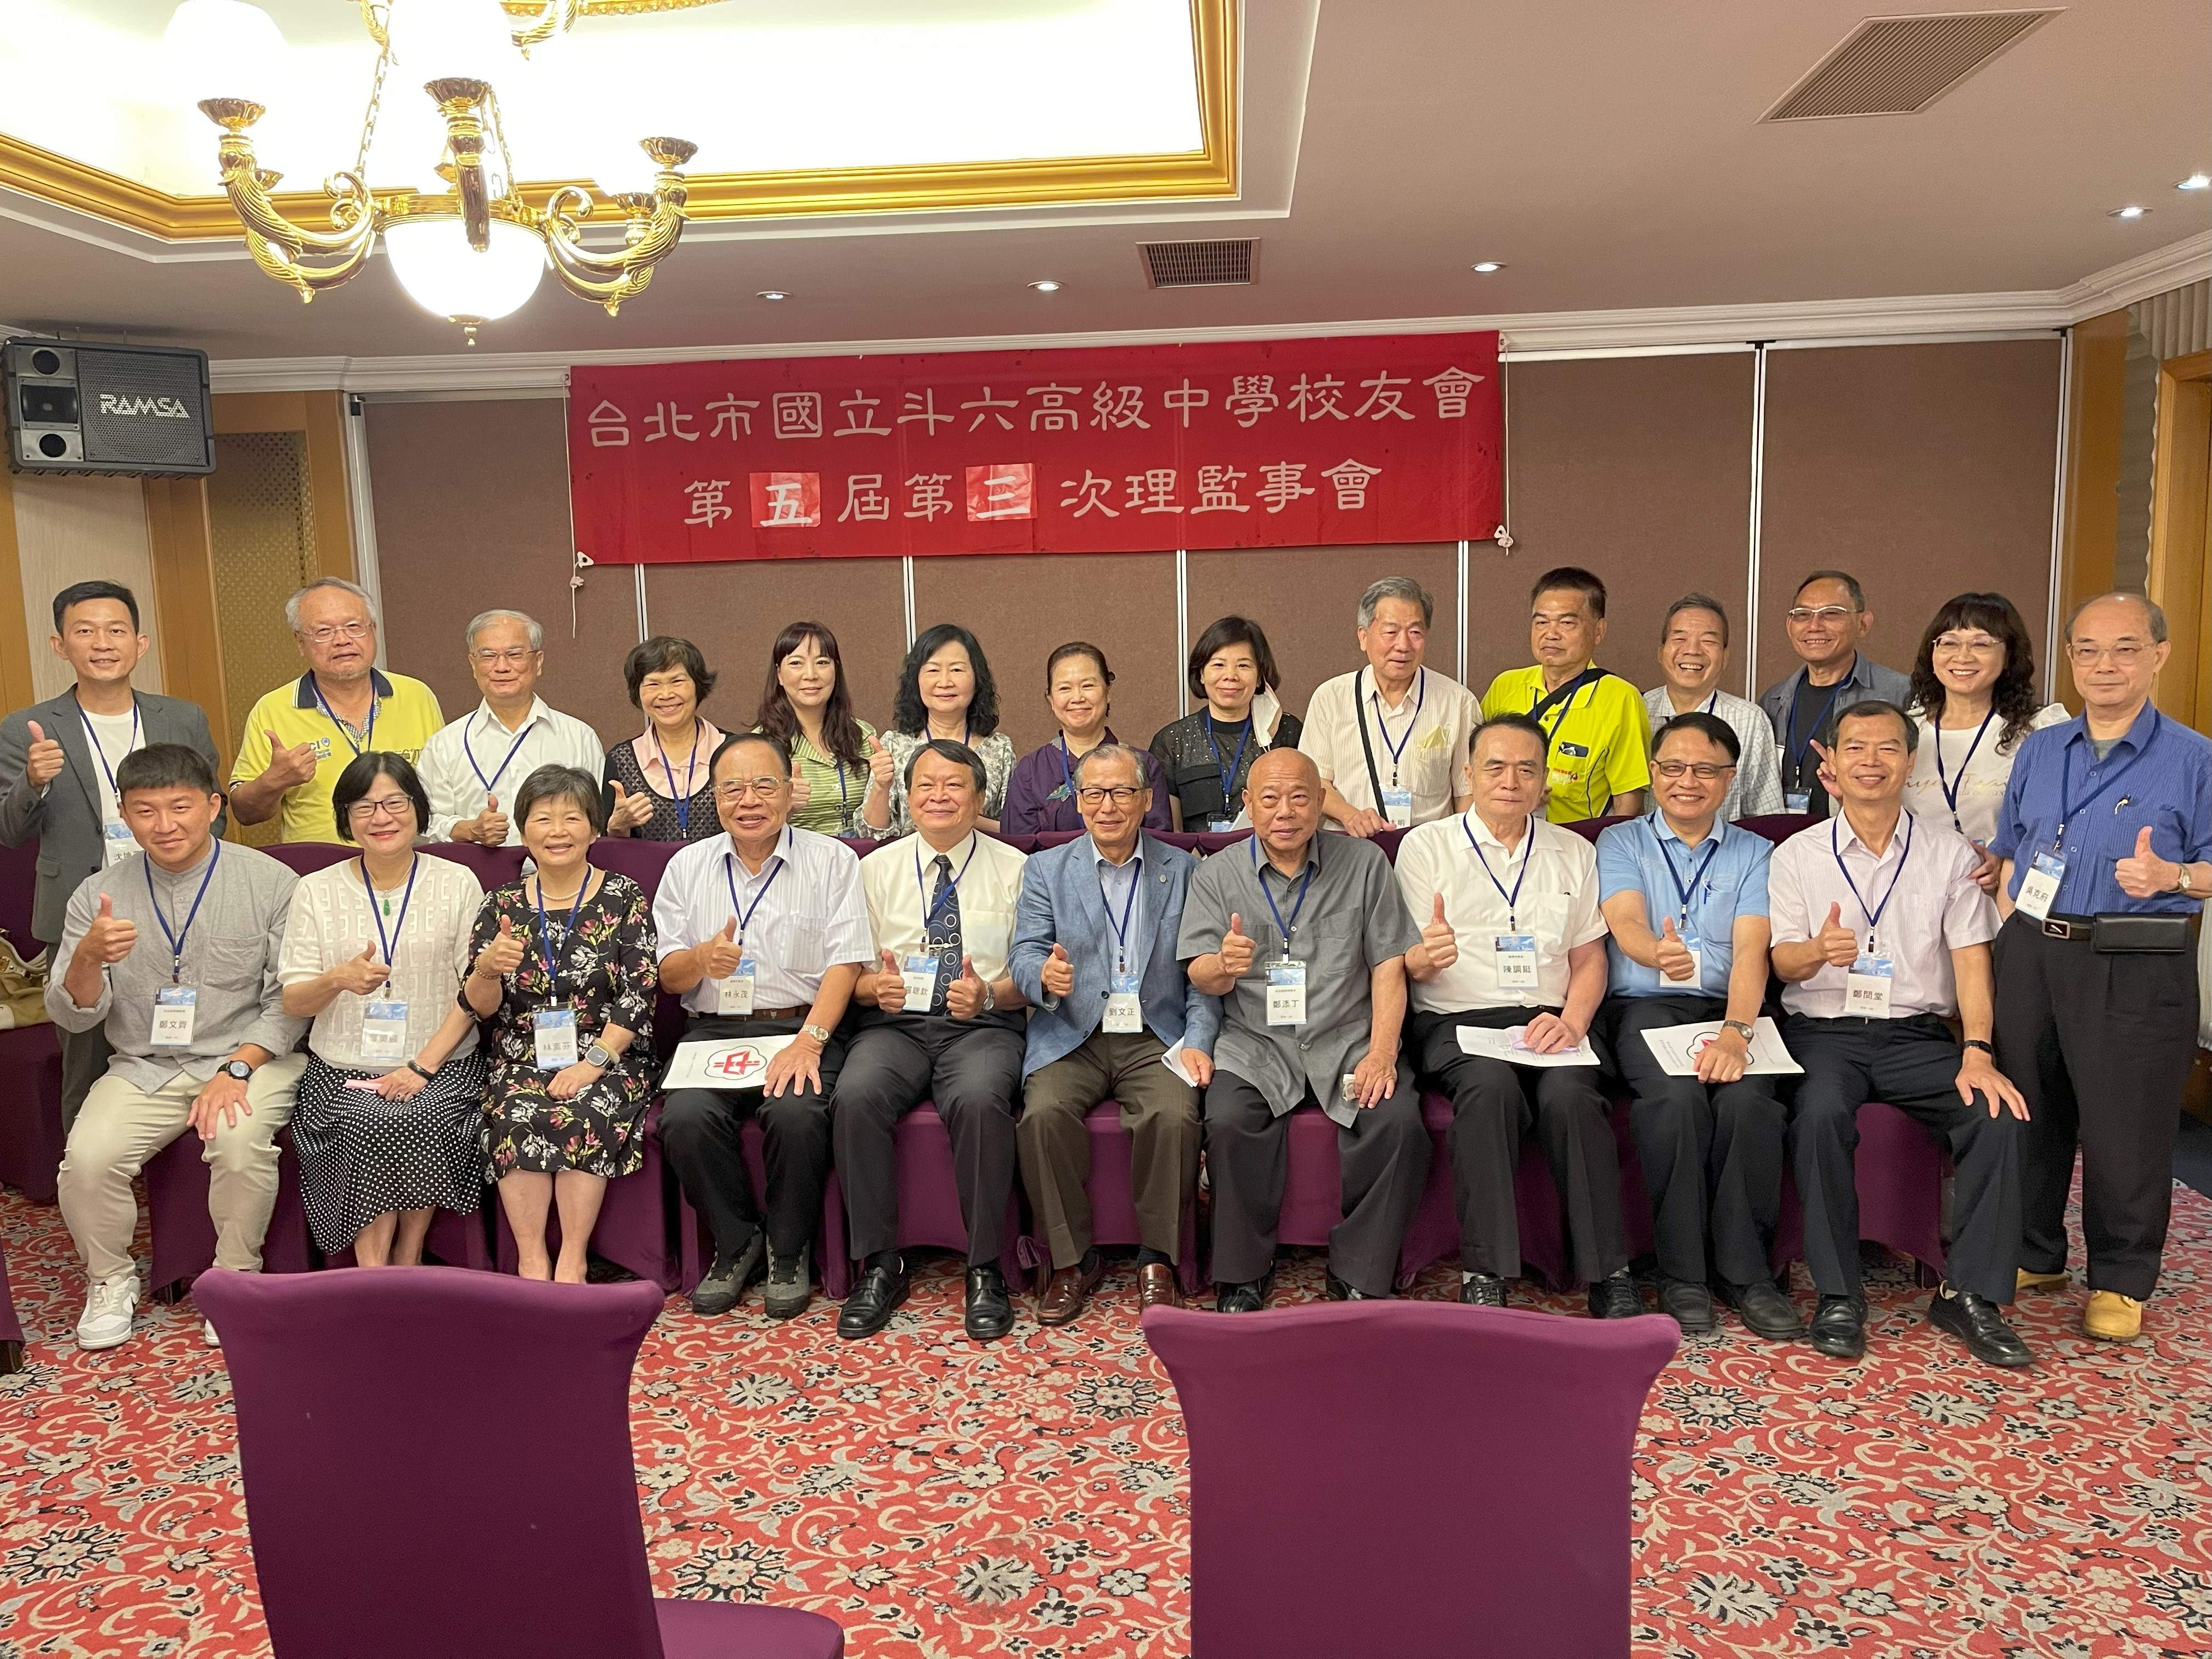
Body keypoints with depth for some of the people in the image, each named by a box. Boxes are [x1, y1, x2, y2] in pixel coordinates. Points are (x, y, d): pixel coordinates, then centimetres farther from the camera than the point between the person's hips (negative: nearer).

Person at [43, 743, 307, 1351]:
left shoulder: (270, 883, -5)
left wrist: (236, 1069, -18)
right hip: (143, 1068, 3)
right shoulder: (98, 895, 4)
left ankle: (236, 1280, -4)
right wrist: (88, 958, -18)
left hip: (251, 1059, -3)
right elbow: (71, 1016, 4)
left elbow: (289, 998, -5)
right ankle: (110, 1279, 9)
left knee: (240, 1145, -31)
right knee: (87, 1159, -22)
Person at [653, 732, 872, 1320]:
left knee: (797, 1114, -31)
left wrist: (808, 1042, -19)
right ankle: (736, 1242, 0)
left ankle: (789, 1251, -4)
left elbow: (845, 964, -5)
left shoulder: (831, 861, 5)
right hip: (714, 1031, 3)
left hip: (803, 1028, -2)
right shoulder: (688, 866, 14)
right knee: (685, 1118, -27)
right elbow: (669, 977, 12)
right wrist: (703, 959, -13)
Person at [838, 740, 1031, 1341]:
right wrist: (874, 986, -13)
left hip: (982, 1027, -2)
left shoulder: (1014, 869, 9)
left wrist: (988, 994, -16)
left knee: (980, 1100, -34)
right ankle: (880, 1266, -15)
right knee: (856, 1097, -30)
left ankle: (984, 1270, -18)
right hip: (895, 1023, 2)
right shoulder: (876, 868, 14)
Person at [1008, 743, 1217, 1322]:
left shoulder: (1185, 872, 11)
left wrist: (1197, 1042, -10)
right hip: (1072, 1036, 1)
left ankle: (1158, 1262, -7)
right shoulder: (1045, 870, 11)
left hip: (1157, 1035, 0)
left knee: (1174, 1115, -29)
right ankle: (1072, 1259, -9)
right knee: (1044, 1113, -28)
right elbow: (1023, 955, 0)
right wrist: (1044, 974, -24)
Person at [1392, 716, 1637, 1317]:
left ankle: (1608, 1273, -23)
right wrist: (1425, 957, -22)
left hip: (1548, 1019, 2)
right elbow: (1407, 966, 3)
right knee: (1491, 1086, -34)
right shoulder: (1426, 847, 9)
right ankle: (1484, 1274, -29)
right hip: (1456, 1020, -2)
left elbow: (1590, 958, 14)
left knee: (1571, 1094, -30)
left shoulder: (1574, 852, 19)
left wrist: (1572, 1021, -6)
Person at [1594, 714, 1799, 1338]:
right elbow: (1625, 924, -8)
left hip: (1728, 1007, 1)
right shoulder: (1620, 843, 13)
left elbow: (1751, 949, -2)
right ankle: (1681, 1274, -18)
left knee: (1748, 1098, -30)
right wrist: (1659, 953, -34)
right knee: (1677, 1096, -32)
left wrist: (1736, 1031, -21)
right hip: (1644, 1007, -1)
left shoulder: (1753, 854, 15)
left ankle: (1743, 1270, -14)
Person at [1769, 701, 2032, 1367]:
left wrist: (1977, 1053, -14)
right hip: (1824, 1031, -1)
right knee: (1822, 1113, -33)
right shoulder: (1797, 856, 6)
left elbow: (1971, 961, 2)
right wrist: (1819, 951, -25)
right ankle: (1837, 1294, -18)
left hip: (1917, 1033, 2)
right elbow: (1783, 963, 0)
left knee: (1999, 1114, -25)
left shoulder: (1950, 853, 9)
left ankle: (1969, 1294, -10)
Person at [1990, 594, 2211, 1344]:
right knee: (2028, 1115, 12)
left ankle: (2121, 1283, 20)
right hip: (2032, 956, 5)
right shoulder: (2039, 752, 11)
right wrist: (2011, 940, 7)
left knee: (2125, 1129, 2)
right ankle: (2034, 1256, 29)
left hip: (2134, 971, -4)